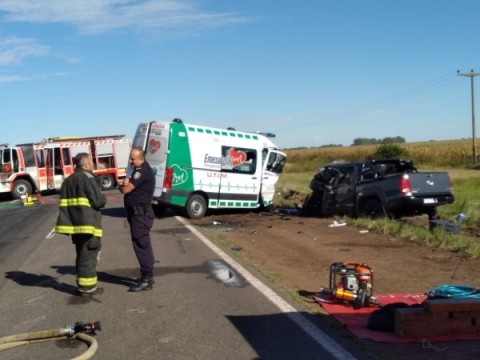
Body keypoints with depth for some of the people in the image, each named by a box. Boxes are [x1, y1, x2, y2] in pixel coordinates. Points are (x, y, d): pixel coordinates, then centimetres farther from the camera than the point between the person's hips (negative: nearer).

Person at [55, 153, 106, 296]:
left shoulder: (68, 180, 15)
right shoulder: (87, 178, -12)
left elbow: (64, 202, 16)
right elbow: (98, 200, -16)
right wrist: (103, 198, 3)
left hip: (75, 224, 8)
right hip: (88, 224, -8)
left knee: (82, 254, 17)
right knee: (89, 255, -2)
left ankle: (82, 284, 23)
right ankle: (88, 287, 2)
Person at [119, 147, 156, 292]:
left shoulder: (142, 171, -18)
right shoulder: (140, 170, 17)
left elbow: (125, 190, -19)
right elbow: (127, 187, 15)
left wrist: (121, 186, 4)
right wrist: (126, 183, -8)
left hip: (140, 213, -11)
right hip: (138, 212, 11)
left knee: (141, 244, -9)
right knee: (143, 244, 16)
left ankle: (146, 280, -6)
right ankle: (147, 275, 25)